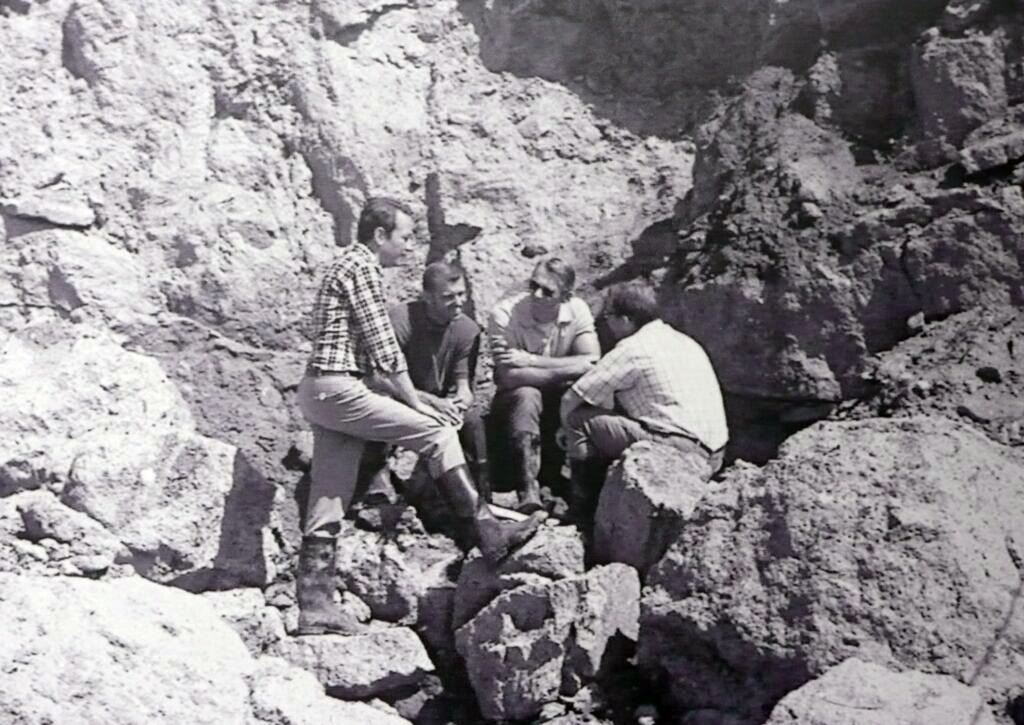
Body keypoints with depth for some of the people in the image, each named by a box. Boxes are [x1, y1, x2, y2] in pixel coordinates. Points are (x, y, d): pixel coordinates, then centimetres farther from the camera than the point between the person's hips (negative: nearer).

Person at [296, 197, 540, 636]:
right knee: (437, 433, -8)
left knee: (329, 497, 8)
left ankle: (314, 603, 9)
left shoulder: (347, 265, 23)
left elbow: (370, 352, 24)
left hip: (319, 393, 10)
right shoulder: (362, 268, -9)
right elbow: (384, 347, -13)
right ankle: (487, 532, -7)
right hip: (337, 389, -10)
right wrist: (415, 402, -5)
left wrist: (408, 397, 18)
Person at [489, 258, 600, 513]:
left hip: (563, 400, 3)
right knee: (526, 395, -36)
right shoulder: (505, 313, -20)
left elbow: (593, 362, -23)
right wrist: (571, 370, -27)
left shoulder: (577, 310, -10)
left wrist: (530, 360, -29)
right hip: (515, 399, -2)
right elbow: (507, 376, -30)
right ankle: (528, 493, -40)